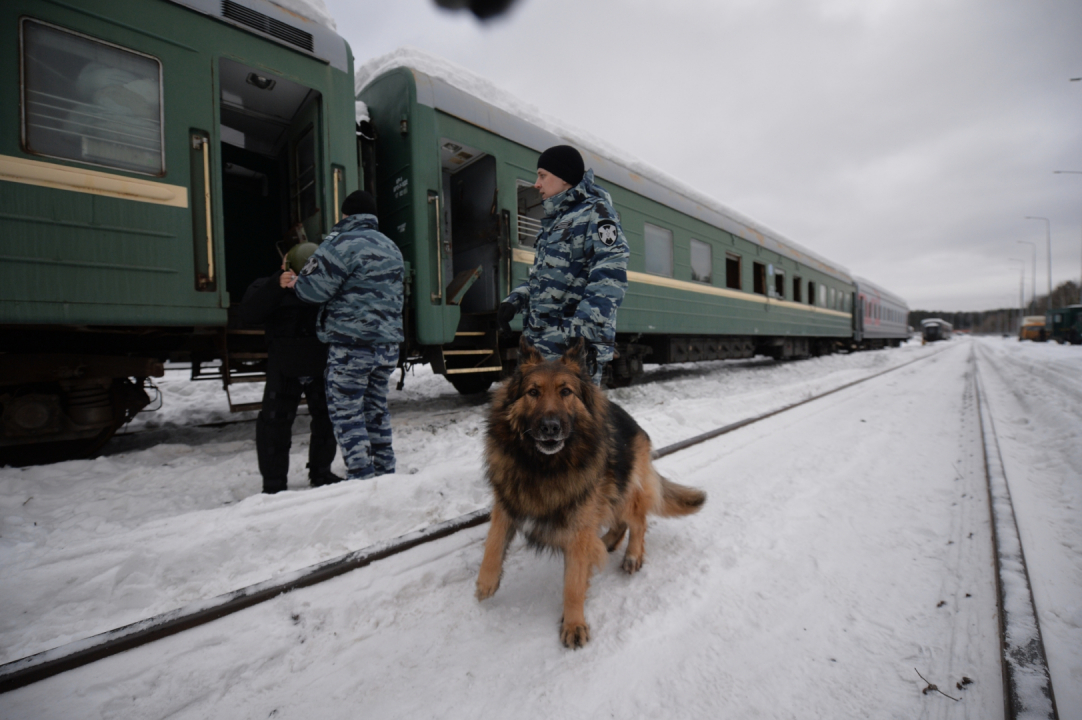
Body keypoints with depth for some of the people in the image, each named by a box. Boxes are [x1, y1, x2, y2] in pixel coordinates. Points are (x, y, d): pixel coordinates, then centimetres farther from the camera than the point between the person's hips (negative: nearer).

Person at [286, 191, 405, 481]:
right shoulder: (392, 247, 17)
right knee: (376, 408, 17)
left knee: (347, 413, 0)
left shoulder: (342, 243, -9)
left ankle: (362, 477, 1)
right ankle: (385, 472, 25)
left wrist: (295, 282, 11)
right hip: (388, 343, 8)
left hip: (351, 344, -8)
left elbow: (314, 288, -12)